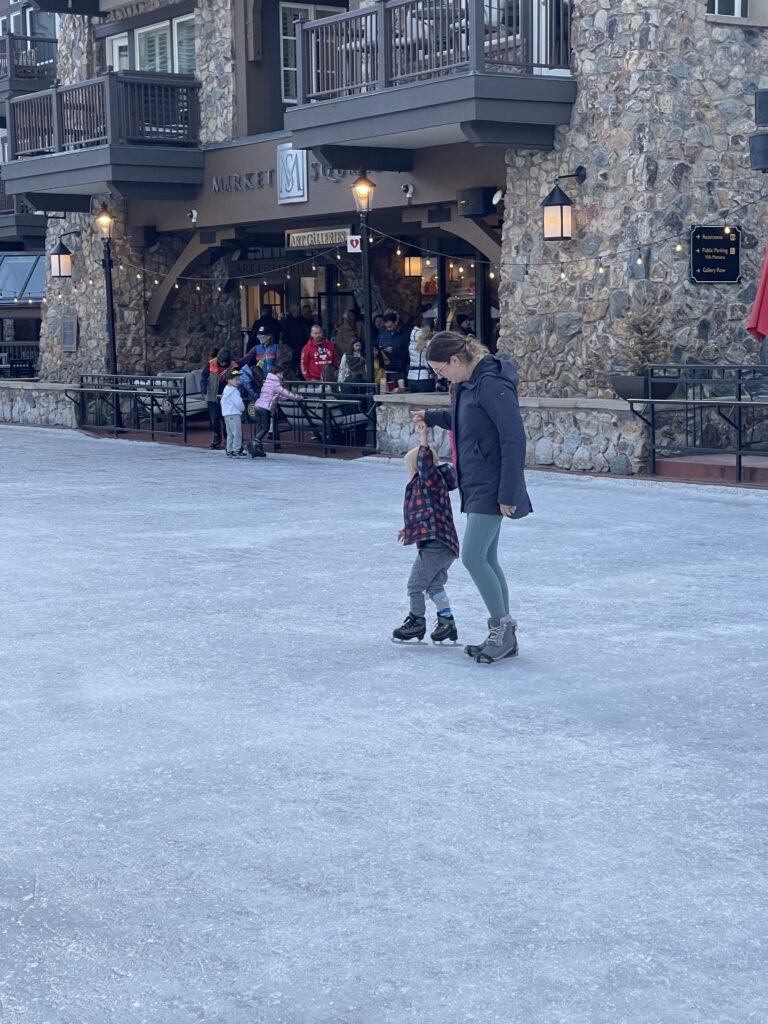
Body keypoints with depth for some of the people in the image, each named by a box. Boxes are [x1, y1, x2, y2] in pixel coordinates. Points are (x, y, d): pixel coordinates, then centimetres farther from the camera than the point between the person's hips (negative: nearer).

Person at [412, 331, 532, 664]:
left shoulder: (492, 384, -19)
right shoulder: (469, 384, 10)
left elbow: (514, 439, -21)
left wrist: (508, 492, -21)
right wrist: (431, 417, 28)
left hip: (490, 488, -10)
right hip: (476, 486, 10)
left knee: (473, 557, -10)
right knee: (486, 560, 11)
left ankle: (502, 626, 3)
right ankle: (504, 636, 18)